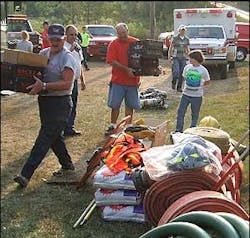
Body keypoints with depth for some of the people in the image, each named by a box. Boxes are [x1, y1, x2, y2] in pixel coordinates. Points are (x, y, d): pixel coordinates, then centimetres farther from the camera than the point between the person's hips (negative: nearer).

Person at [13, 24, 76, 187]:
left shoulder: (67, 57, -12)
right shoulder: (43, 53, 12)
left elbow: (67, 83, -21)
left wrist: (44, 86, -29)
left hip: (60, 103, -8)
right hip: (44, 101, 8)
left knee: (44, 138, -8)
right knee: (55, 136, 17)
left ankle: (26, 174, -9)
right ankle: (68, 166, 34)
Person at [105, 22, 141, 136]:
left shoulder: (136, 42, 4)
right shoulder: (113, 44, -3)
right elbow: (111, 61, -13)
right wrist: (126, 69, -23)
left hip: (133, 80, 2)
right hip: (118, 80, -2)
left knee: (130, 105, 11)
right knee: (115, 105, 3)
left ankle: (128, 126, 23)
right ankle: (113, 126, 15)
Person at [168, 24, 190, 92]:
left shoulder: (186, 39, 8)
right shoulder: (175, 38, -2)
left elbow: (187, 49, 17)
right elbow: (170, 48, 0)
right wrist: (169, 57, -4)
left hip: (183, 58, 4)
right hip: (175, 58, -3)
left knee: (181, 74, 5)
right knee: (176, 72, -18)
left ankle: (179, 87, 16)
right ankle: (173, 83, 10)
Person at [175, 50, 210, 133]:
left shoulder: (203, 70, -9)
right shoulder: (187, 67, -1)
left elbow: (207, 82, 5)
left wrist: (199, 85, -2)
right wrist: (188, 85, 6)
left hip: (197, 96, -2)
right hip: (186, 94, 3)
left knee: (195, 115, 10)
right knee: (180, 112, 2)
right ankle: (179, 130, 13)